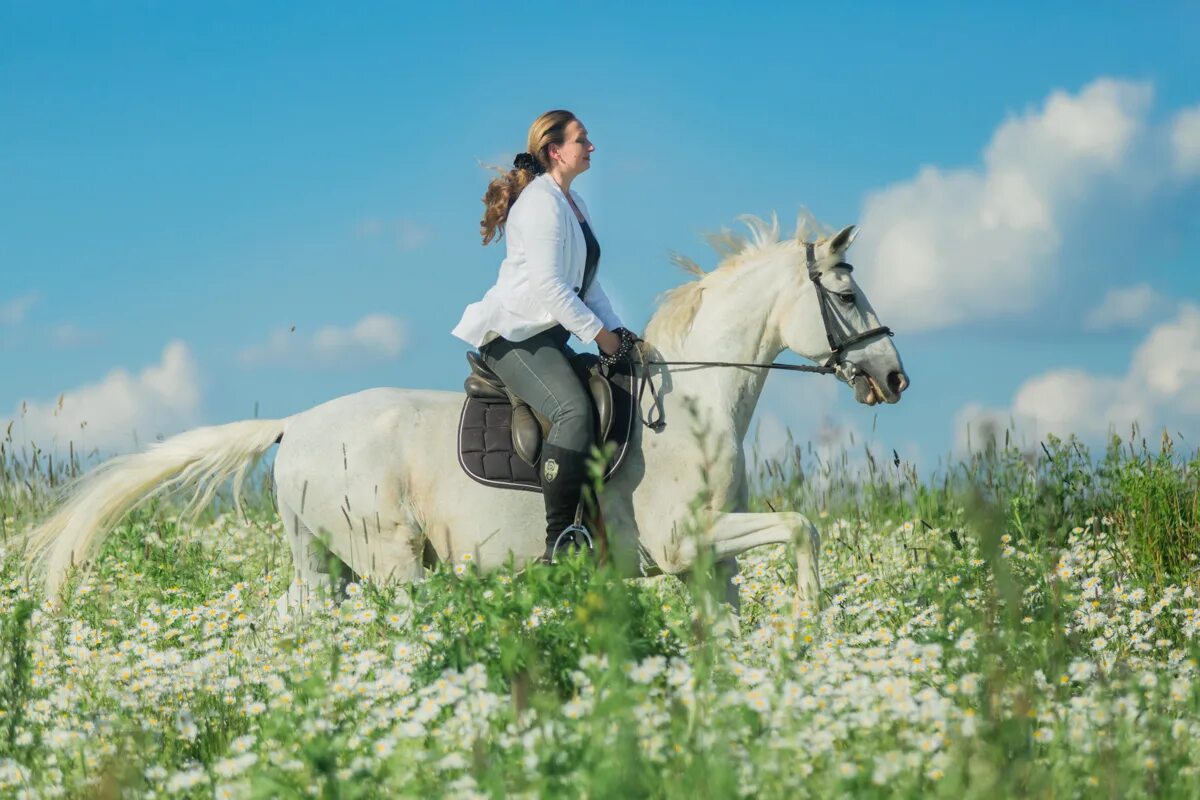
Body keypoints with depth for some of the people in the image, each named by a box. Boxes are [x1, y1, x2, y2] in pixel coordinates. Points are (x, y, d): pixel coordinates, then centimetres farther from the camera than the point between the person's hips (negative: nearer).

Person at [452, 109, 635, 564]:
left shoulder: (573, 204, 20)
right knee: (574, 410, -30)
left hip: (549, 337, 11)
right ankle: (560, 542, -33)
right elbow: (547, 284, -19)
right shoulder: (540, 202, -12)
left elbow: (587, 283, 23)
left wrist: (617, 330, 11)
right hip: (513, 335, -11)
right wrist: (597, 332, -15)